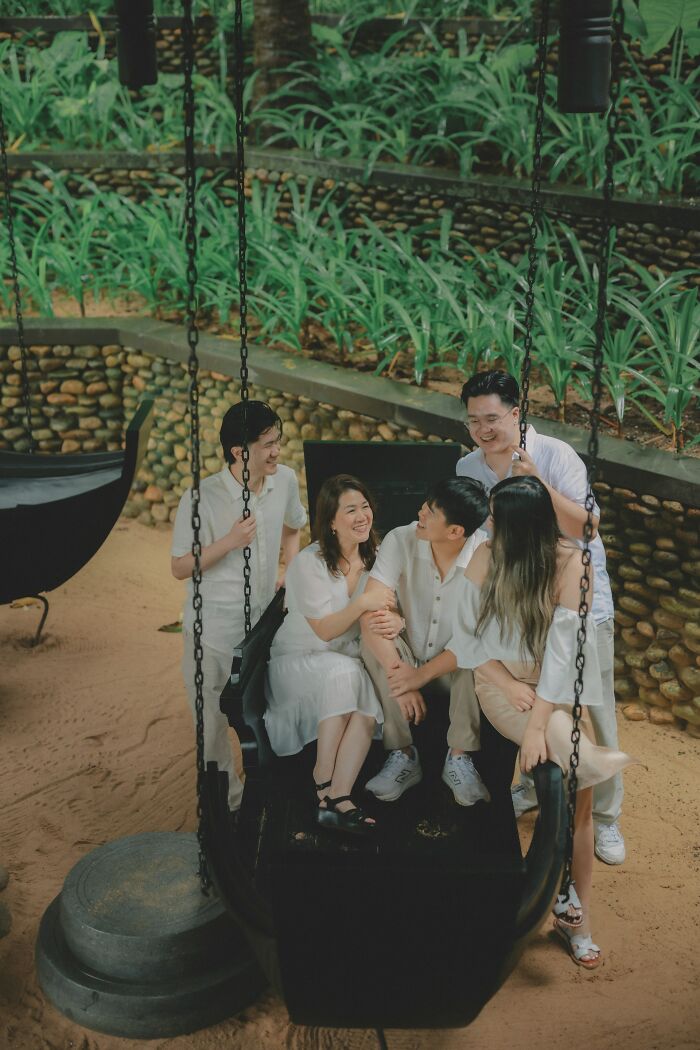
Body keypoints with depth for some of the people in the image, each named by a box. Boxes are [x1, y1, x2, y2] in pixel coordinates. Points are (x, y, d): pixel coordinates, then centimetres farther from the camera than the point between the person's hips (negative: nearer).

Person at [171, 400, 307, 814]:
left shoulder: (285, 480, -5)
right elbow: (180, 568, -12)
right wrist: (228, 542, -25)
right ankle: (227, 804, 25)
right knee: (214, 722, 6)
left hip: (266, 620, 4)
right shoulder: (201, 499, -20)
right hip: (214, 629, -4)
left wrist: (289, 570, 0)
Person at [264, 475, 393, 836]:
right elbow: (324, 630, -15)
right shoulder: (308, 564, -12)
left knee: (369, 703, -31)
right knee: (345, 672, -37)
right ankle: (324, 784, -28)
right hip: (298, 663, -4)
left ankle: (337, 798, -33)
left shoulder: (374, 558, 5)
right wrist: (362, 604, -31)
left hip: (351, 665, 4)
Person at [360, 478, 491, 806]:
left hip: (457, 669, -2)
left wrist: (422, 674, -29)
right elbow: (370, 615, -24)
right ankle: (402, 755, -19)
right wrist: (400, 681, -31)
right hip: (408, 663, 2)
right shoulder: (400, 541, -16)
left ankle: (459, 758, -18)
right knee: (375, 638, -27)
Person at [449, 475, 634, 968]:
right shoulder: (486, 557, -8)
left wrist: (538, 724, -29)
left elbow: (563, 647, -23)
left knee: (579, 795, -10)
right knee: (571, 760, -25)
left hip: (561, 688, 0)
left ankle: (578, 917, 5)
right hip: (503, 681, 0)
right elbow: (465, 634, -4)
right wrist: (507, 684, -16)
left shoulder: (570, 562, -17)